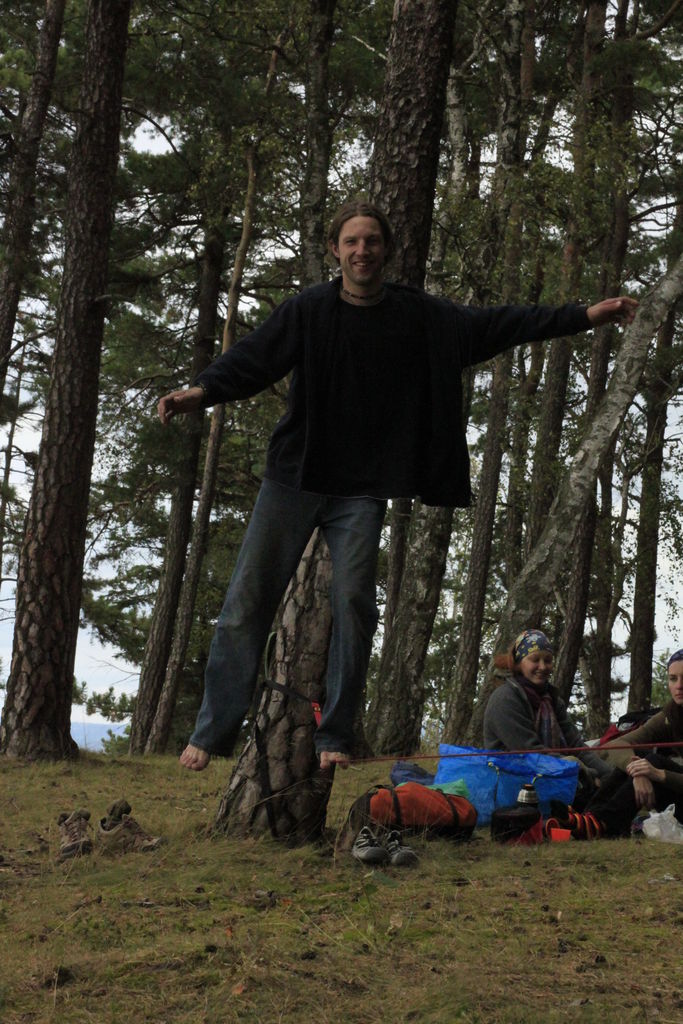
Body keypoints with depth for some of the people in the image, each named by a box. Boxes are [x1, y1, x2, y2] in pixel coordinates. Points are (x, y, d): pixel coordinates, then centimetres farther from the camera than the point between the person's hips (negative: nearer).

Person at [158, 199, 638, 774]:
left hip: (363, 489, 1)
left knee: (354, 605, -5)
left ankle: (336, 738, 5)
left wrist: (585, 316, 6)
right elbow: (255, 358, -11)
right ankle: (214, 732, 4)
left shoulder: (421, 318, 6)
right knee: (249, 600, -3)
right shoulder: (308, 311, 0)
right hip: (294, 478, -1)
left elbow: (493, 326, 8)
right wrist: (203, 391, -31)